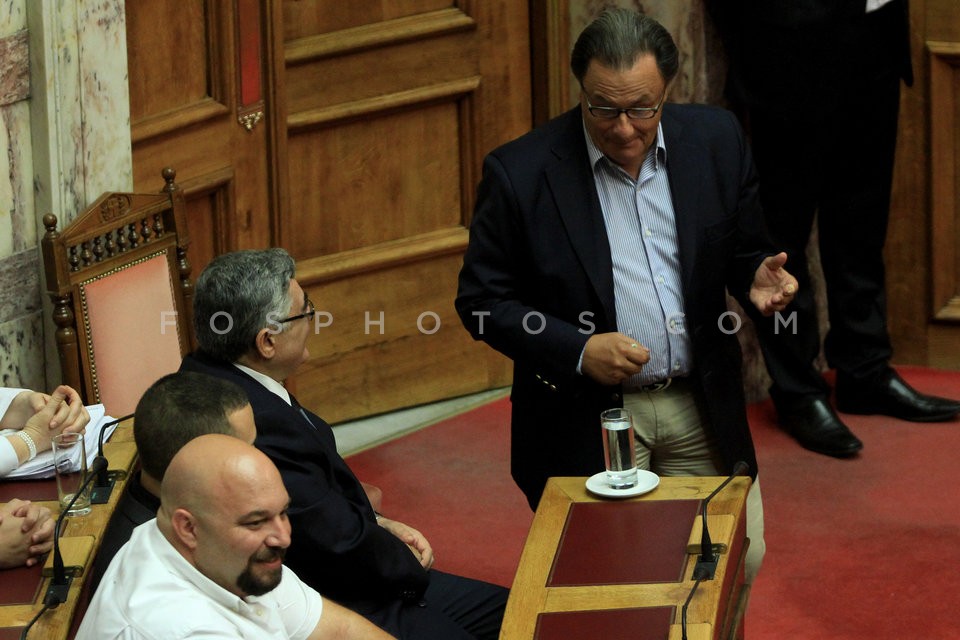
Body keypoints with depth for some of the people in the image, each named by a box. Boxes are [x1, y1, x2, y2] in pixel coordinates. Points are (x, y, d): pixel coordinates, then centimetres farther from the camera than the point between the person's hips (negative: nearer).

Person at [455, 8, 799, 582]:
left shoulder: (717, 140, -1)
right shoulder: (520, 173, -12)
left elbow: (745, 250, 11)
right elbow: (481, 301, -6)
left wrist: (757, 277, -13)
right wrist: (578, 352, -19)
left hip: (701, 408, 3)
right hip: (586, 421, -3)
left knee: (740, 557, 4)